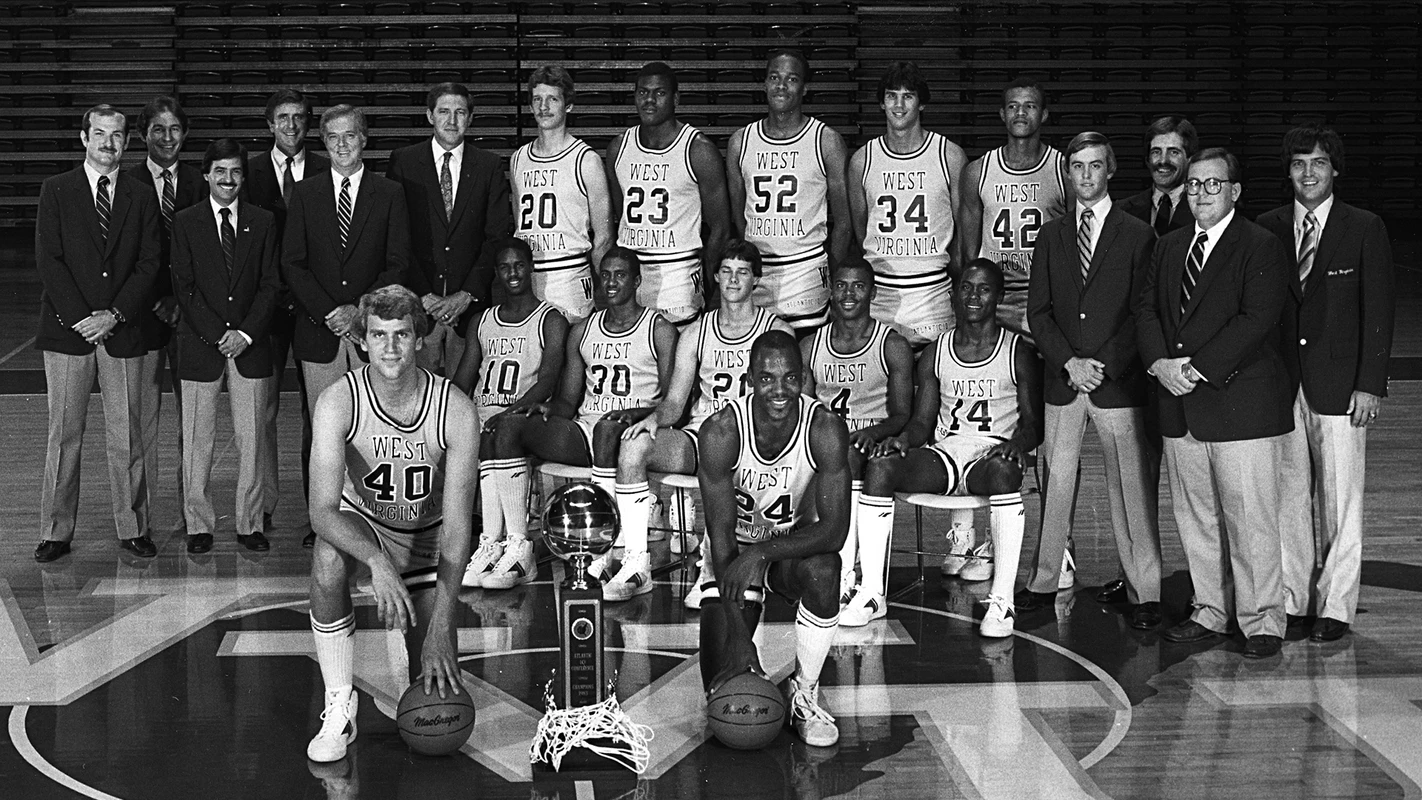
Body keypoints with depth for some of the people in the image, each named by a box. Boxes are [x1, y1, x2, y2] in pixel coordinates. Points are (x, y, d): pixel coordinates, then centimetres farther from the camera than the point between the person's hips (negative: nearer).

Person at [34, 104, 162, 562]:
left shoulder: (141, 197, 9)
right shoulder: (56, 191, 4)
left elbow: (149, 263, 3)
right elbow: (49, 260, -3)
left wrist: (114, 315, -9)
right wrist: (79, 318, -12)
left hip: (122, 331, 1)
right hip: (66, 330, -1)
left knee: (127, 435, 4)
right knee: (63, 434, 3)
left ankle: (133, 528, 13)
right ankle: (56, 533, 9)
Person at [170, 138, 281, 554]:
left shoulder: (263, 222, 7)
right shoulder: (185, 222, 3)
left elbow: (270, 285, 4)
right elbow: (184, 287, -2)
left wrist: (246, 333, -9)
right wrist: (217, 335, -10)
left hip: (251, 344, 1)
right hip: (200, 345, -1)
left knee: (251, 438, 3)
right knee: (198, 438, 3)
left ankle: (250, 523, 12)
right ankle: (199, 524, 12)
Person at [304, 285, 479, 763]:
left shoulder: (456, 411, -23)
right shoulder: (338, 403, -23)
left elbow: (456, 528, -23)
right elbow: (323, 509, -31)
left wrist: (441, 625, -31)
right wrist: (377, 562, -50)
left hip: (426, 538, 0)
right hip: (361, 524, 0)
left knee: (439, 685, -6)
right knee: (328, 558, -37)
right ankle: (339, 706, -20)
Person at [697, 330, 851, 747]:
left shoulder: (825, 428, -22)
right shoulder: (721, 431, -24)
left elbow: (834, 529, -25)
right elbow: (721, 535, -23)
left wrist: (762, 552, -39)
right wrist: (739, 636, -29)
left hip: (794, 544, 1)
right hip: (736, 552, -1)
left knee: (824, 569, -37)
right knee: (725, 689, -15)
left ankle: (805, 693, -14)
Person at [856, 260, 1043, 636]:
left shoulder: (1018, 352, 5)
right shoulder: (936, 353, 13)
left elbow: (1033, 422, 2)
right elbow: (922, 421, 13)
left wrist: (1019, 444, -21)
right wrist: (904, 438, -11)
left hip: (993, 452, -3)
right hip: (944, 451, 3)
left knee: (1004, 472, -40)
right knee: (880, 467, -25)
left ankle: (1002, 601, -40)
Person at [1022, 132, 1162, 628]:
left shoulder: (1137, 235, 1)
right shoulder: (1051, 237, 11)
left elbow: (1142, 315, -2)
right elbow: (1038, 311, 7)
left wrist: (1102, 366, -11)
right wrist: (1070, 362, -7)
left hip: (1120, 382, -3)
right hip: (1062, 381, 3)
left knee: (1133, 487, -2)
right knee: (1056, 481, 7)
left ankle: (1145, 592, 4)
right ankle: (1044, 583, 16)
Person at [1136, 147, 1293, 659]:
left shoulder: (1261, 247, -4)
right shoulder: (1168, 248, 16)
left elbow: (1256, 320, -14)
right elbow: (1146, 310, 11)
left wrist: (1199, 369, -17)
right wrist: (1160, 363, -8)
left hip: (1240, 405, -6)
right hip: (1180, 406, 6)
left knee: (1250, 521, -3)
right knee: (1195, 518, 12)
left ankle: (1262, 623, 7)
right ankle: (1210, 613, 23)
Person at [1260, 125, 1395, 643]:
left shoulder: (1364, 229, 0)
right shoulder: (1268, 229, 7)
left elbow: (1379, 310, -2)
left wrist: (1370, 384, -8)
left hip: (1339, 384, -3)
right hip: (1281, 383, 3)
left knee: (1340, 499, 2)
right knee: (1287, 494, 7)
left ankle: (1335, 606, 10)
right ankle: (1291, 597, 17)